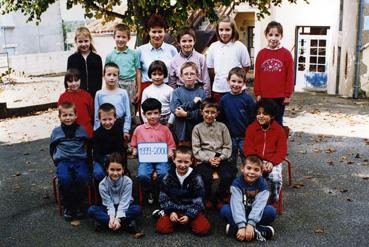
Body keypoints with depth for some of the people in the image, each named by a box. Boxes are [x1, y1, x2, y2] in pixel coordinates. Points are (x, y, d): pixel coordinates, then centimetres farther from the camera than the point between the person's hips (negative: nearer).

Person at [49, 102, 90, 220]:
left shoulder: (81, 130, 9)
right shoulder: (56, 132, 11)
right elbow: (52, 148, 21)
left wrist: (86, 158, 9)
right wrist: (56, 160, 13)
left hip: (80, 159, 0)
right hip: (63, 161, 0)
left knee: (82, 177, -31)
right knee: (64, 178, -31)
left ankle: (79, 205, -11)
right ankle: (67, 206, -10)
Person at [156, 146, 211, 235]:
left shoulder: (196, 178, -9)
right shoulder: (168, 176, -4)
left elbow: (198, 200, -8)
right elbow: (163, 196, 0)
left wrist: (189, 215, -16)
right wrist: (170, 212, -11)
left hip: (191, 210, 0)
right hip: (173, 209, 1)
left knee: (203, 229, -22)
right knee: (161, 227, -21)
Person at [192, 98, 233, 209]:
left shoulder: (222, 127, 10)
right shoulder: (197, 128, 6)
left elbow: (228, 147, 7)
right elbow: (196, 150, 0)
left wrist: (220, 157, -10)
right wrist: (208, 159, -13)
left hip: (220, 159, 2)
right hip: (204, 160, -1)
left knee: (227, 176, -25)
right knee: (206, 178, -29)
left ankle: (219, 198, 4)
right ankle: (208, 198, 3)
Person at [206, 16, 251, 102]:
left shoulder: (240, 47, -5)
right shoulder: (213, 47, 2)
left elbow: (246, 66, 1)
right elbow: (210, 67, 9)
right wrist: (217, 79, 5)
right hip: (218, 89, 2)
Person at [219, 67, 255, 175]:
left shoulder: (247, 99, -11)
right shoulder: (224, 99, -2)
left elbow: (253, 119, -7)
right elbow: (221, 119, 5)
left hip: (244, 136, -3)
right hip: (230, 136, 3)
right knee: (231, 161, 18)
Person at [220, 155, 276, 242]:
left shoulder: (262, 185, -15)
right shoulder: (237, 183, -18)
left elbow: (258, 205, -25)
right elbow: (237, 205, -28)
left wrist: (250, 224, -39)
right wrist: (241, 226, -40)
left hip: (255, 214, 1)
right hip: (240, 213, 0)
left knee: (271, 211, -27)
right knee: (224, 210, -28)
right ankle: (256, 232, -36)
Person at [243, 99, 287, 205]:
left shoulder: (279, 130, 3)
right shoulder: (251, 128, 5)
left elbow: (282, 151, 1)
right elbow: (247, 148, 1)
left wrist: (272, 162, -16)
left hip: (273, 162, 0)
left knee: (276, 179, -28)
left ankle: (274, 201, 1)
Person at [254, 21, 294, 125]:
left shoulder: (286, 54, -4)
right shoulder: (261, 54, 2)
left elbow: (290, 76, -3)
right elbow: (257, 75, 5)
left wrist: (288, 95, -4)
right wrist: (258, 93, 2)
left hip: (280, 97, -2)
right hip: (264, 96, 2)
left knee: (278, 122, 10)